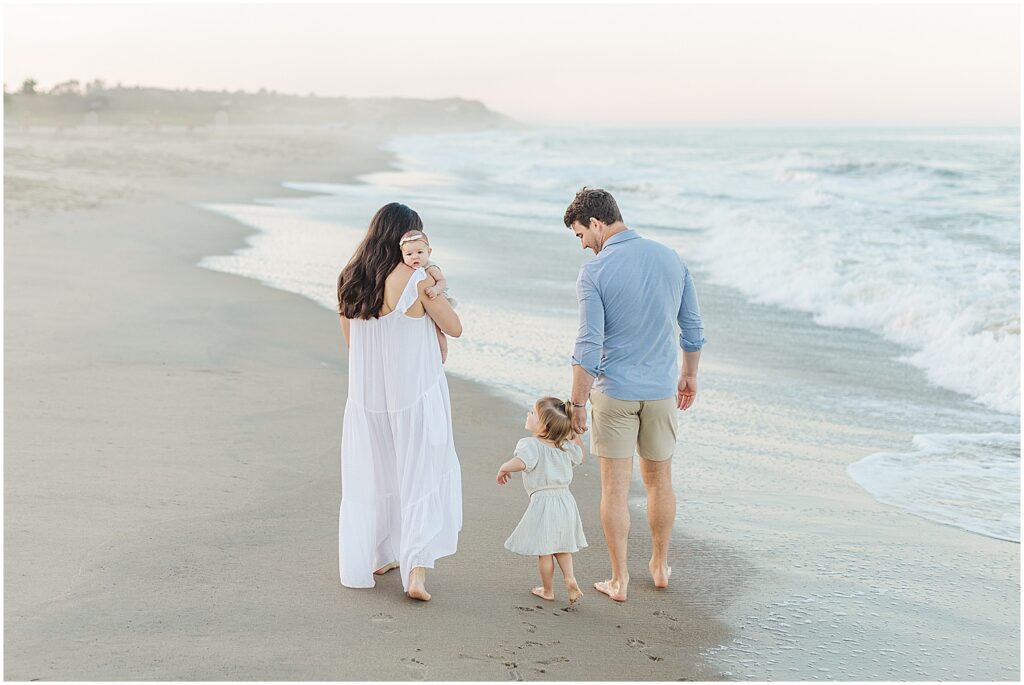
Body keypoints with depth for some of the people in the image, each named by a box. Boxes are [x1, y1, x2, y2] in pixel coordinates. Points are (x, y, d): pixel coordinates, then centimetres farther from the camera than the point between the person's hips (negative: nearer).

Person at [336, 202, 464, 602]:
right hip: (416, 394, -5)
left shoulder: (350, 281, 2)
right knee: (423, 478, 4)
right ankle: (416, 569, -3)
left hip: (367, 395, 5)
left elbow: (349, 339, 12)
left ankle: (377, 558, 29)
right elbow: (454, 328, -3)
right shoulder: (417, 279, -14)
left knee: (372, 476, 17)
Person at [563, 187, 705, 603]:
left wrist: (577, 404, -8)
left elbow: (589, 347, -16)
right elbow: (692, 327, 9)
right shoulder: (670, 259, 1)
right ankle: (659, 566, 32)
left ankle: (619, 580, 12)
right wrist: (689, 374, 23)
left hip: (614, 393, -4)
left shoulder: (594, 272, -15)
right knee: (659, 481, 19)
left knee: (615, 487, 5)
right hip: (661, 391, 4)